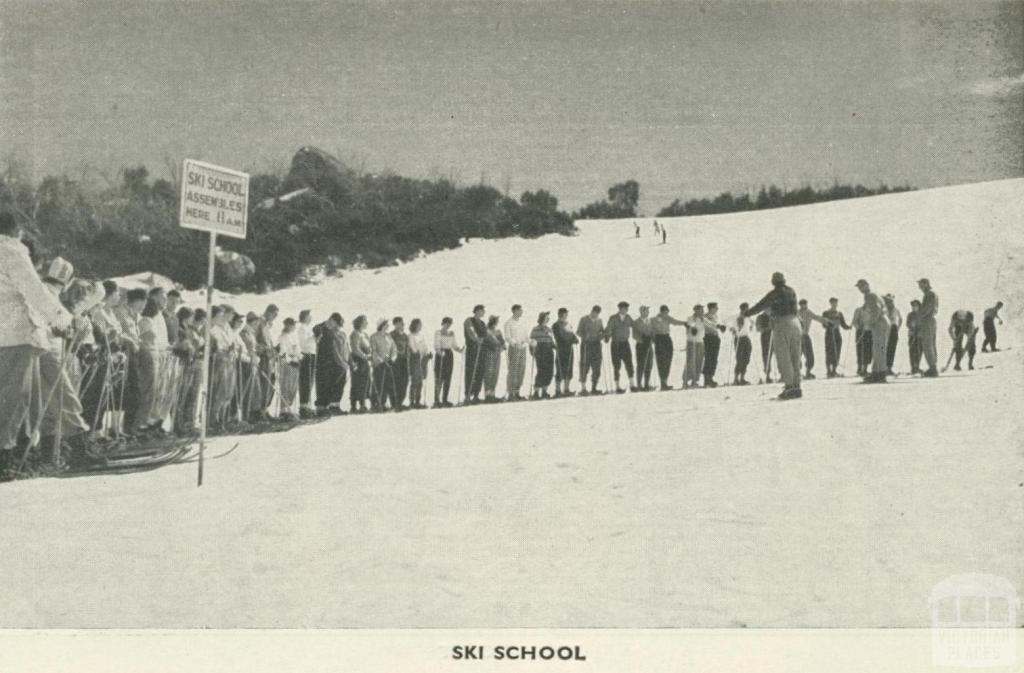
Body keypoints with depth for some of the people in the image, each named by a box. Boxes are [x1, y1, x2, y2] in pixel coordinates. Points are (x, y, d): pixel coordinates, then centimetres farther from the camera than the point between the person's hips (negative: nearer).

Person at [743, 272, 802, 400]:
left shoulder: (774, 293, -6)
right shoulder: (791, 291, 13)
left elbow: (760, 306, -1)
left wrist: (746, 313, 13)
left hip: (781, 325, -6)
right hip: (795, 323, 6)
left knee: (783, 357, -4)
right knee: (795, 357, 8)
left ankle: (789, 387, -11)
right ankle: (796, 387, 8)